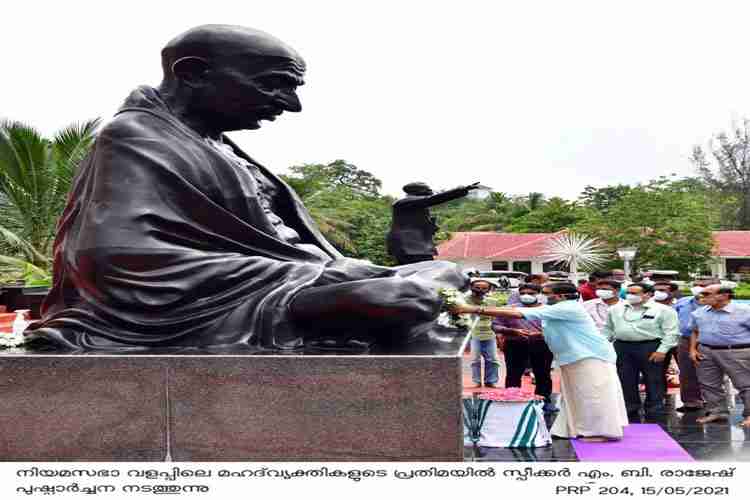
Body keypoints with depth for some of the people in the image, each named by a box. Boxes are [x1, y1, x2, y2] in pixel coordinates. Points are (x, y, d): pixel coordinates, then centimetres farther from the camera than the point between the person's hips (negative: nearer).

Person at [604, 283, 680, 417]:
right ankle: (629, 408, 22)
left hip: (650, 348, -4)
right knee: (625, 380, 8)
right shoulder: (616, 309, 10)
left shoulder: (663, 310, -4)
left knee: (653, 381, 3)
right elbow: (608, 328, 17)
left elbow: (671, 332, -7)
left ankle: (654, 410, 15)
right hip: (622, 347, 4)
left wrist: (662, 350, -14)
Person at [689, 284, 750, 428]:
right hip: (706, 352, 5)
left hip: (736, 352, -5)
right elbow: (695, 332, 19)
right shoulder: (699, 313, 8)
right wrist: (693, 349, 8)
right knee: (709, 384, 10)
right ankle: (717, 412, 21)